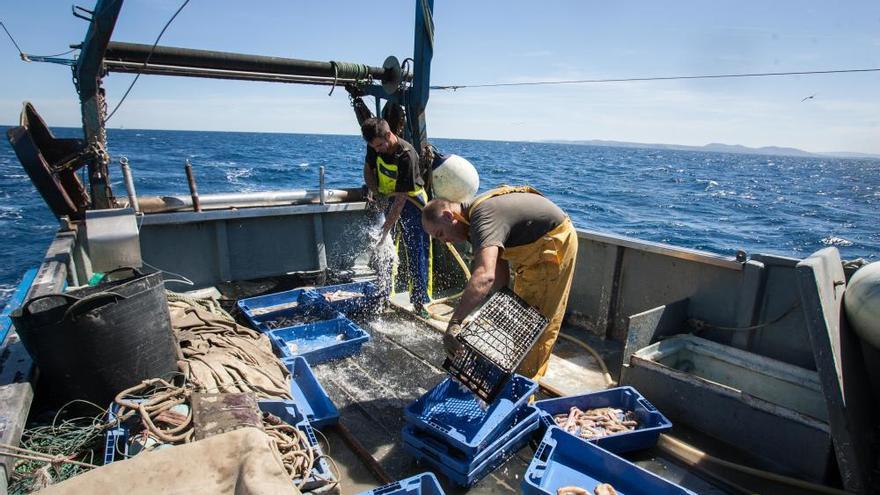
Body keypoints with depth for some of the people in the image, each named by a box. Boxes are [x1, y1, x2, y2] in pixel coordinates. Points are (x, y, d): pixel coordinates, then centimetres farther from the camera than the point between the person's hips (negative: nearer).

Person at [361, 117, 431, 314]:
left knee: (416, 252, -6)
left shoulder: (406, 156, -30)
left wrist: (385, 229, -31)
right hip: (386, 199, 6)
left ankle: (420, 301, 1)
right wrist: (376, 192, -7)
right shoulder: (375, 146, -11)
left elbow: (400, 199, -30)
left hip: (411, 200, -6)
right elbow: (368, 169, 9)